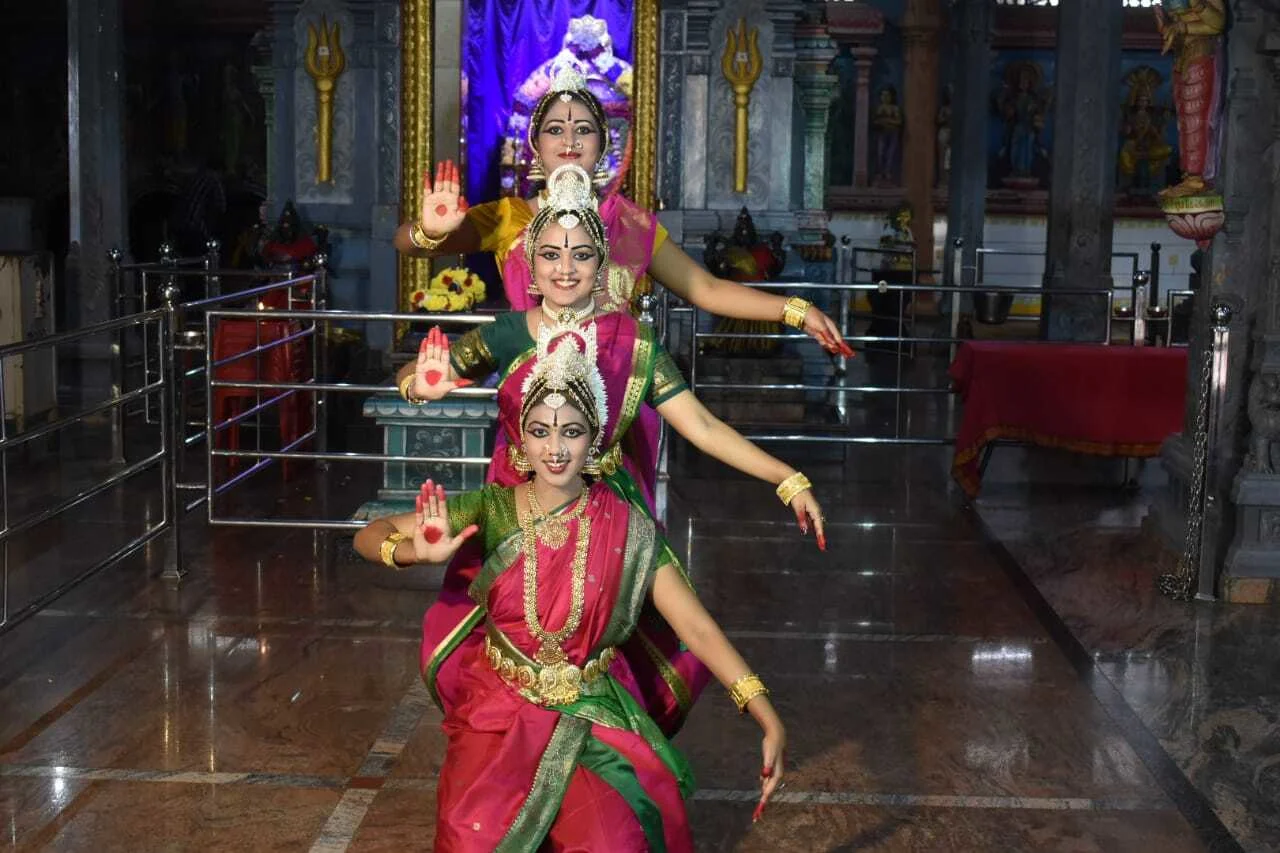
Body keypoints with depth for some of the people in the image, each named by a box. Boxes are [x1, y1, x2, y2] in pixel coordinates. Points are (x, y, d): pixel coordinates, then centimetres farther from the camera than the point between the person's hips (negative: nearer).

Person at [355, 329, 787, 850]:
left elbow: (698, 629, -11)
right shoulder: (493, 509, -6)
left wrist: (769, 720, -20)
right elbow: (369, 536, -6)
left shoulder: (627, 528, -8)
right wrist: (419, 552, -29)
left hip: (593, 713, 0)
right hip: (499, 710, 0)